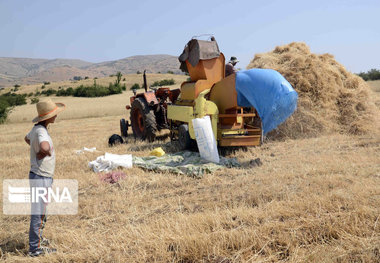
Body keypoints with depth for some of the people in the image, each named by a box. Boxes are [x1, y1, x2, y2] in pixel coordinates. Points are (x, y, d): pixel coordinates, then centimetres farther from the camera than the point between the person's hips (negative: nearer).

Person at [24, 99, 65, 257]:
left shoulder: (37, 129, 8)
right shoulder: (41, 131, -22)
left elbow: (27, 138, 31)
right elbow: (45, 147, -44)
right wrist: (45, 152, -21)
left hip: (43, 177, 10)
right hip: (41, 178, -10)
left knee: (40, 211, 22)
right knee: (38, 213, -2)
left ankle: (37, 239, 37)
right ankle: (35, 248, 6)